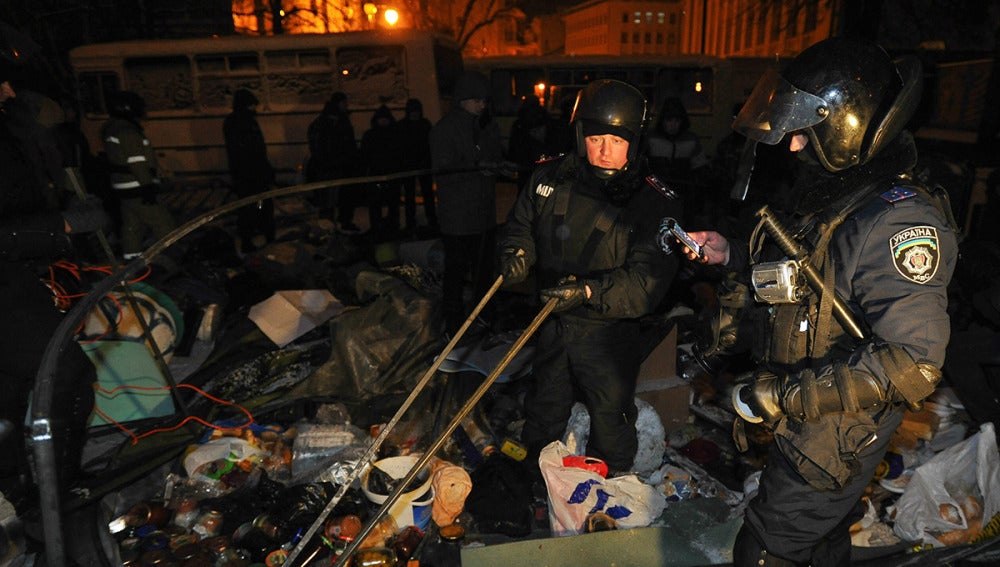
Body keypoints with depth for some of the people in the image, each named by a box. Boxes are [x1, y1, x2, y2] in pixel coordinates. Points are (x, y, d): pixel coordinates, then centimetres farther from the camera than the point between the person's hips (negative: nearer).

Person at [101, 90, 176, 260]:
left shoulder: (111, 130, 16)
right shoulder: (129, 132, -16)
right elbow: (138, 163, -21)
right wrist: (148, 186, -20)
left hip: (123, 188, 10)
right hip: (138, 190, -10)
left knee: (132, 227, 13)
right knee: (164, 225, -4)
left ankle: (131, 259, 18)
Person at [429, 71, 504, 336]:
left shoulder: (488, 126, 11)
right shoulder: (445, 129, -10)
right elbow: (444, 171, -18)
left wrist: (502, 167, -5)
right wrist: (476, 167, -30)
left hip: (486, 212, 7)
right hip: (457, 217, -7)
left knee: (484, 269, 18)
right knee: (456, 273, 0)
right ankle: (454, 324, 12)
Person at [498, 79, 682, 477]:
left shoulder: (655, 202, -19)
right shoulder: (551, 178, -7)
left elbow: (647, 280, -25)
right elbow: (521, 224, 7)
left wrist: (589, 291, -38)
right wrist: (516, 253, -15)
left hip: (609, 332, -4)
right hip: (551, 324, 4)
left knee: (610, 423, 16)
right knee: (542, 414, 26)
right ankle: (531, 481, 53)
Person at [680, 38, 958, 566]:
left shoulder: (899, 222, -29)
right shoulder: (831, 199, 2)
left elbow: (910, 363, -33)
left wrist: (783, 397, -30)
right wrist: (733, 254, 6)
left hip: (833, 439, -9)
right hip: (803, 423, 9)